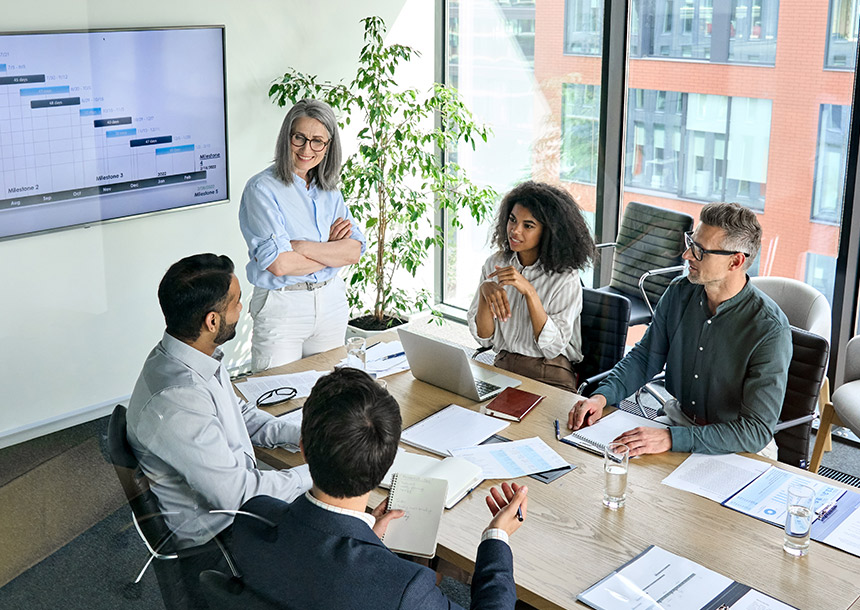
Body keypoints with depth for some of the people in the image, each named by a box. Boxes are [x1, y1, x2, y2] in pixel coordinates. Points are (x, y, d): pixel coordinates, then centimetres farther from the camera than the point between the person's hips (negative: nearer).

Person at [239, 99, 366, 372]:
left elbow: (354, 251, -4)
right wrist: (330, 249, -8)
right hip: (281, 306, -5)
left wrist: (302, 247, -17)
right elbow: (279, 264, -21)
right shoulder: (262, 188, -11)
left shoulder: (329, 190, 7)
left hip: (331, 302, 5)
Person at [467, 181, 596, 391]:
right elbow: (484, 338, 2)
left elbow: (553, 347, -15)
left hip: (550, 377, -3)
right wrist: (485, 291, -16)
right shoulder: (495, 264, 4)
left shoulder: (565, 277, -8)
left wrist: (529, 291, -23)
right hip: (502, 368, 4)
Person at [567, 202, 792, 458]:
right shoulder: (679, 293, -4)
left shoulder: (770, 329, -22)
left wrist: (671, 439, -34)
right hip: (678, 420, 6)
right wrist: (602, 395, -9)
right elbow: (645, 356, 10)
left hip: (737, 447, -5)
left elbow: (758, 431, -25)